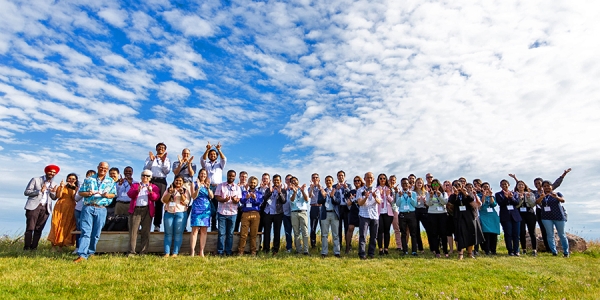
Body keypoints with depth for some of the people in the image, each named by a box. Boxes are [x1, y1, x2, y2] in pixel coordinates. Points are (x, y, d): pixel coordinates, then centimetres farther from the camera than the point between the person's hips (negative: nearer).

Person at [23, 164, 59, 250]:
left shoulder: (54, 185, 14)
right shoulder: (35, 180, 4)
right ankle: (26, 247, 1)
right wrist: (40, 191, -15)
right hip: (34, 206, -3)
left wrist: (53, 192, -7)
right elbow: (26, 192, -2)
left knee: (39, 229, 3)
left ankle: (34, 247, 7)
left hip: (45, 208, 3)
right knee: (30, 228, -5)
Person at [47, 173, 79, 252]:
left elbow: (74, 198, -4)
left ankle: (61, 245, 4)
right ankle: (53, 245, 1)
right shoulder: (61, 186, 11)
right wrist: (62, 187, -11)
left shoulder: (76, 188, 11)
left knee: (66, 227, -2)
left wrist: (73, 188, -10)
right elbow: (58, 196, -3)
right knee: (57, 225, -4)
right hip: (60, 208, 0)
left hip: (70, 209, 0)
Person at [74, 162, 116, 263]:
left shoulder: (111, 181, 10)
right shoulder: (89, 179, 8)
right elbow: (80, 192, 7)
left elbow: (113, 194, 9)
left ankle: (90, 252, 20)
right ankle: (82, 255, -10)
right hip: (88, 208, -1)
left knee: (96, 233, 6)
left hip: (101, 209, 1)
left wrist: (107, 195, -12)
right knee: (85, 231, -8)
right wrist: (88, 193, -13)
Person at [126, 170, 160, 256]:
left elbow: (156, 198, 0)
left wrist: (151, 192, -18)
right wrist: (137, 190, -17)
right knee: (133, 231, -4)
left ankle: (143, 252, 4)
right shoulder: (134, 185, 19)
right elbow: (129, 194, 2)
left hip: (147, 211, 0)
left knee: (146, 232, 0)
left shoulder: (154, 187, 16)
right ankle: (132, 251, -1)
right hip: (135, 210, 0)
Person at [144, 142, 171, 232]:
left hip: (161, 181, 0)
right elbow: (145, 168, 3)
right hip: (151, 180, 0)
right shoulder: (150, 157, 16)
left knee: (159, 202, -3)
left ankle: (157, 225, -3)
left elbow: (167, 171, 3)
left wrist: (163, 161, -8)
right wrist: (151, 160, -10)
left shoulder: (167, 159, 16)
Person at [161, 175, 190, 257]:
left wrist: (182, 193, -14)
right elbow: (164, 200, 4)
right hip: (169, 213, 2)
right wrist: (170, 192, -8)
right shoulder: (169, 189, 15)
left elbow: (185, 202, -2)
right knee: (168, 233, -1)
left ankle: (175, 253, -2)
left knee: (178, 233, -5)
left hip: (180, 213, -2)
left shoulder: (186, 191, 9)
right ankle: (167, 253, 1)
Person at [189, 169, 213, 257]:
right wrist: (198, 187, -17)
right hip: (197, 208, -3)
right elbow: (193, 196, -5)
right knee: (195, 230, -9)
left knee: (204, 230, 2)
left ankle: (201, 252, 5)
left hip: (207, 209, 4)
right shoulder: (195, 184, 5)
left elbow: (211, 196, 3)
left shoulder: (208, 184, 15)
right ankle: (192, 252, -10)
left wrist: (208, 187, -11)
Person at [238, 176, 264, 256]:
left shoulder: (259, 193, 16)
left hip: (255, 214, 0)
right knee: (243, 234, -5)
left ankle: (253, 251, 6)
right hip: (245, 214, 0)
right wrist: (246, 198, -24)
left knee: (254, 234, 0)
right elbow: (242, 201, -2)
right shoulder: (244, 192, 15)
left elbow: (259, 203, -1)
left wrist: (255, 198, -21)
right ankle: (240, 251, 0)